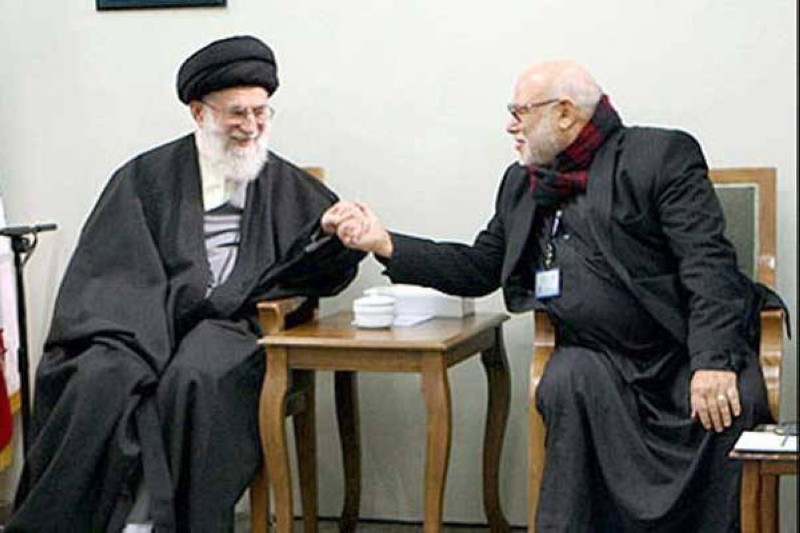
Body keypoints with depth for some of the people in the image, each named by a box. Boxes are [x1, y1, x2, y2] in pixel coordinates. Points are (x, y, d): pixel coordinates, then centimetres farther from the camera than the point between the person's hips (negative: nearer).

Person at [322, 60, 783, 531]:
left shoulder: (662, 155, -3)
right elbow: (478, 269, 19)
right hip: (599, 362, 3)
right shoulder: (521, 183, 16)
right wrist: (385, 244, 8)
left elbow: (708, 262, -12)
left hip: (690, 353, -3)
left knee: (728, 406, -30)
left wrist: (714, 362, -24)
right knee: (569, 382, -29)